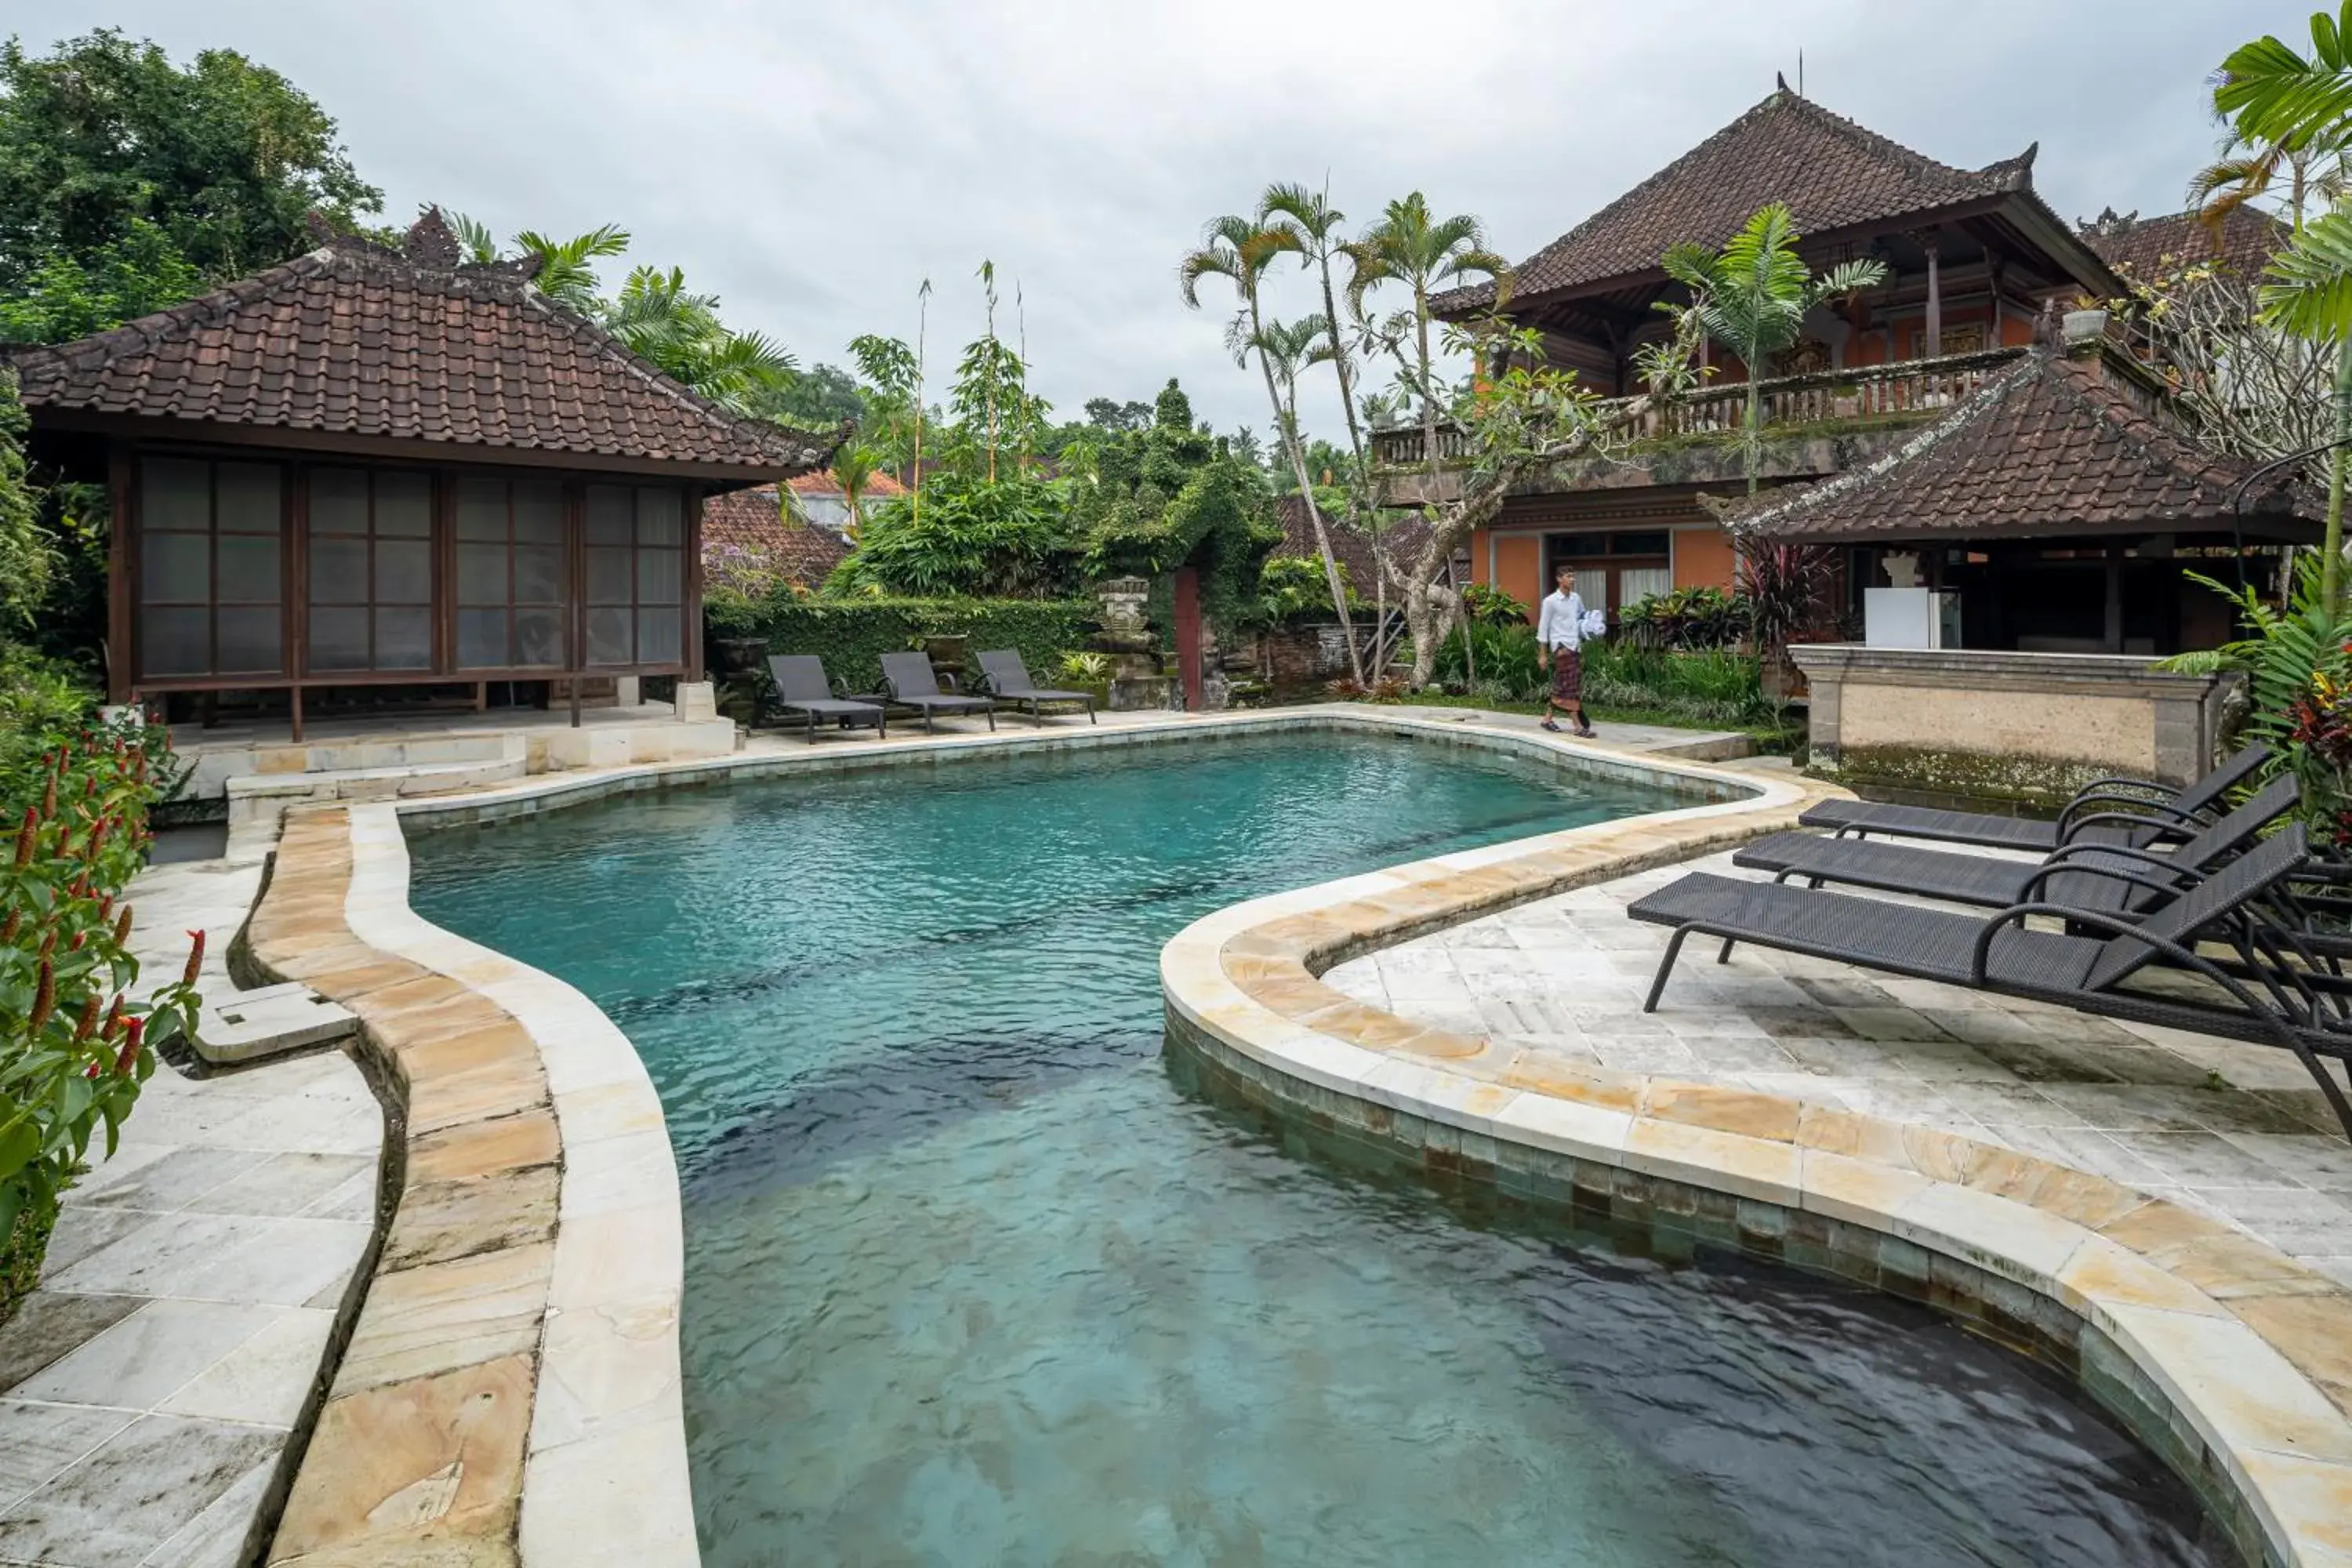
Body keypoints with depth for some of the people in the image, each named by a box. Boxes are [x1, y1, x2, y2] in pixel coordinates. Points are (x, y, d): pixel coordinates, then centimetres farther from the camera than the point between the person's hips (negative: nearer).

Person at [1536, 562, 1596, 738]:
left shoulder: (1576, 599, 11)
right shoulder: (1550, 601, -6)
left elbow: (1583, 618, 28)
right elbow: (1543, 628, -5)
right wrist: (1542, 654, -7)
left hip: (1575, 646, 7)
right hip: (1561, 646, -7)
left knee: (1561, 687, 11)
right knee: (1570, 688, -9)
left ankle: (1547, 719, 23)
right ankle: (1579, 726, -8)